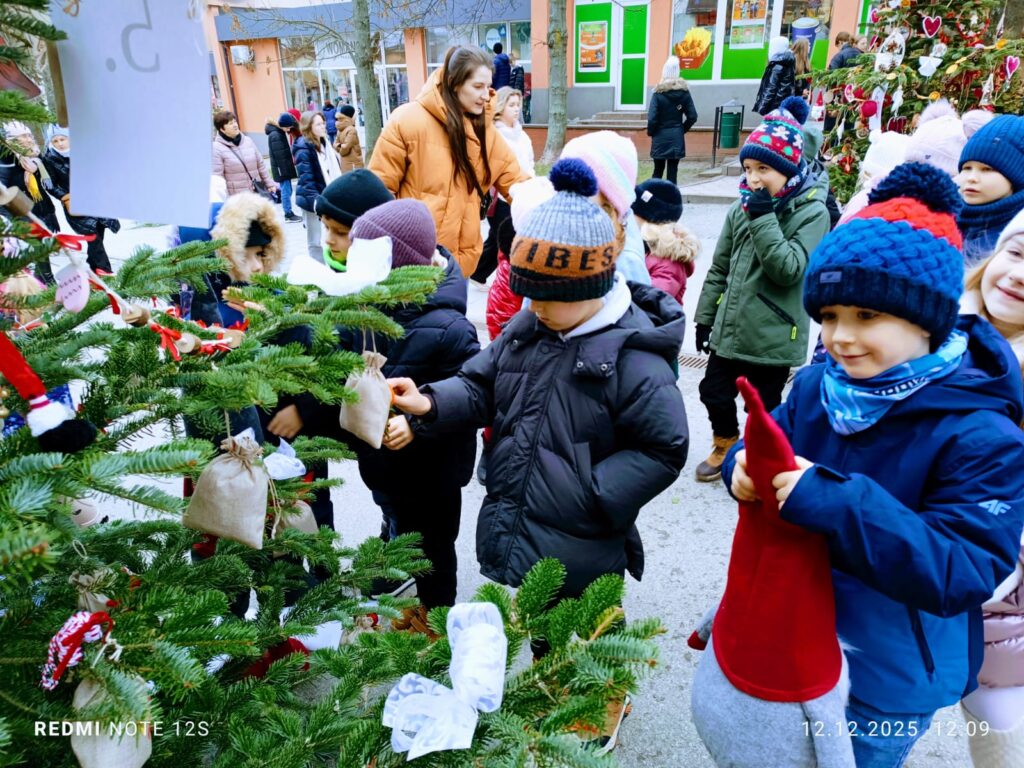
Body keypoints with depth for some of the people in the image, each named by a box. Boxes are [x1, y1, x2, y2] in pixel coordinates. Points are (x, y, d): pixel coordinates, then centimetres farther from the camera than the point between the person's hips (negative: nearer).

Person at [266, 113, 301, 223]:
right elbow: (279, 155, -20)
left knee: (287, 191, 12)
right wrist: (285, 171, -19)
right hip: (282, 168, -9)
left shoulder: (279, 132, 10)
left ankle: (289, 213, 19)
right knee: (286, 191, -4)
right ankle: (288, 214, 2)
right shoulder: (275, 136, -19)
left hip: (285, 167, 9)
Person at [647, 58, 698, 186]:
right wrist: (682, 129, 14)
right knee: (673, 171, 4)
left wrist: (651, 132, 2)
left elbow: (652, 118, -15)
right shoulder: (684, 91, 1)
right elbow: (692, 117, 1)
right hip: (677, 138, 2)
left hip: (660, 138, -2)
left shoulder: (659, 92, -9)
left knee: (658, 171, 10)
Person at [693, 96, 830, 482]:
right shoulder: (742, 208, 5)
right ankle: (725, 446, 42)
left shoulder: (812, 212, -10)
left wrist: (762, 218, -23)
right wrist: (705, 317, 11)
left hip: (772, 336, -5)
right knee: (714, 393, 16)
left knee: (763, 408, 10)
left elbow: (789, 269, -22)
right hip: (729, 328, 5)